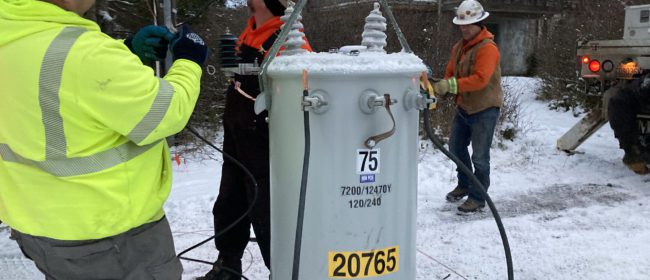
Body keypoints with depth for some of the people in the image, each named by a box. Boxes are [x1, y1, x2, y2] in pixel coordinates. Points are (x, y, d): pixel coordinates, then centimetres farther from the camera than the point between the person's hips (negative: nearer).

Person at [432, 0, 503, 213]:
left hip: (484, 109, -8)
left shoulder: (488, 48, -19)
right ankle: (464, 185, 39)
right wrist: (443, 87, -13)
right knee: (456, 147, 19)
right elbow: (450, 73, 8)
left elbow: (480, 79, -30)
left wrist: (452, 85, -37)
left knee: (479, 156, -2)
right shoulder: (459, 47, 8)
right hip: (463, 107, 9)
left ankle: (478, 198, 12)